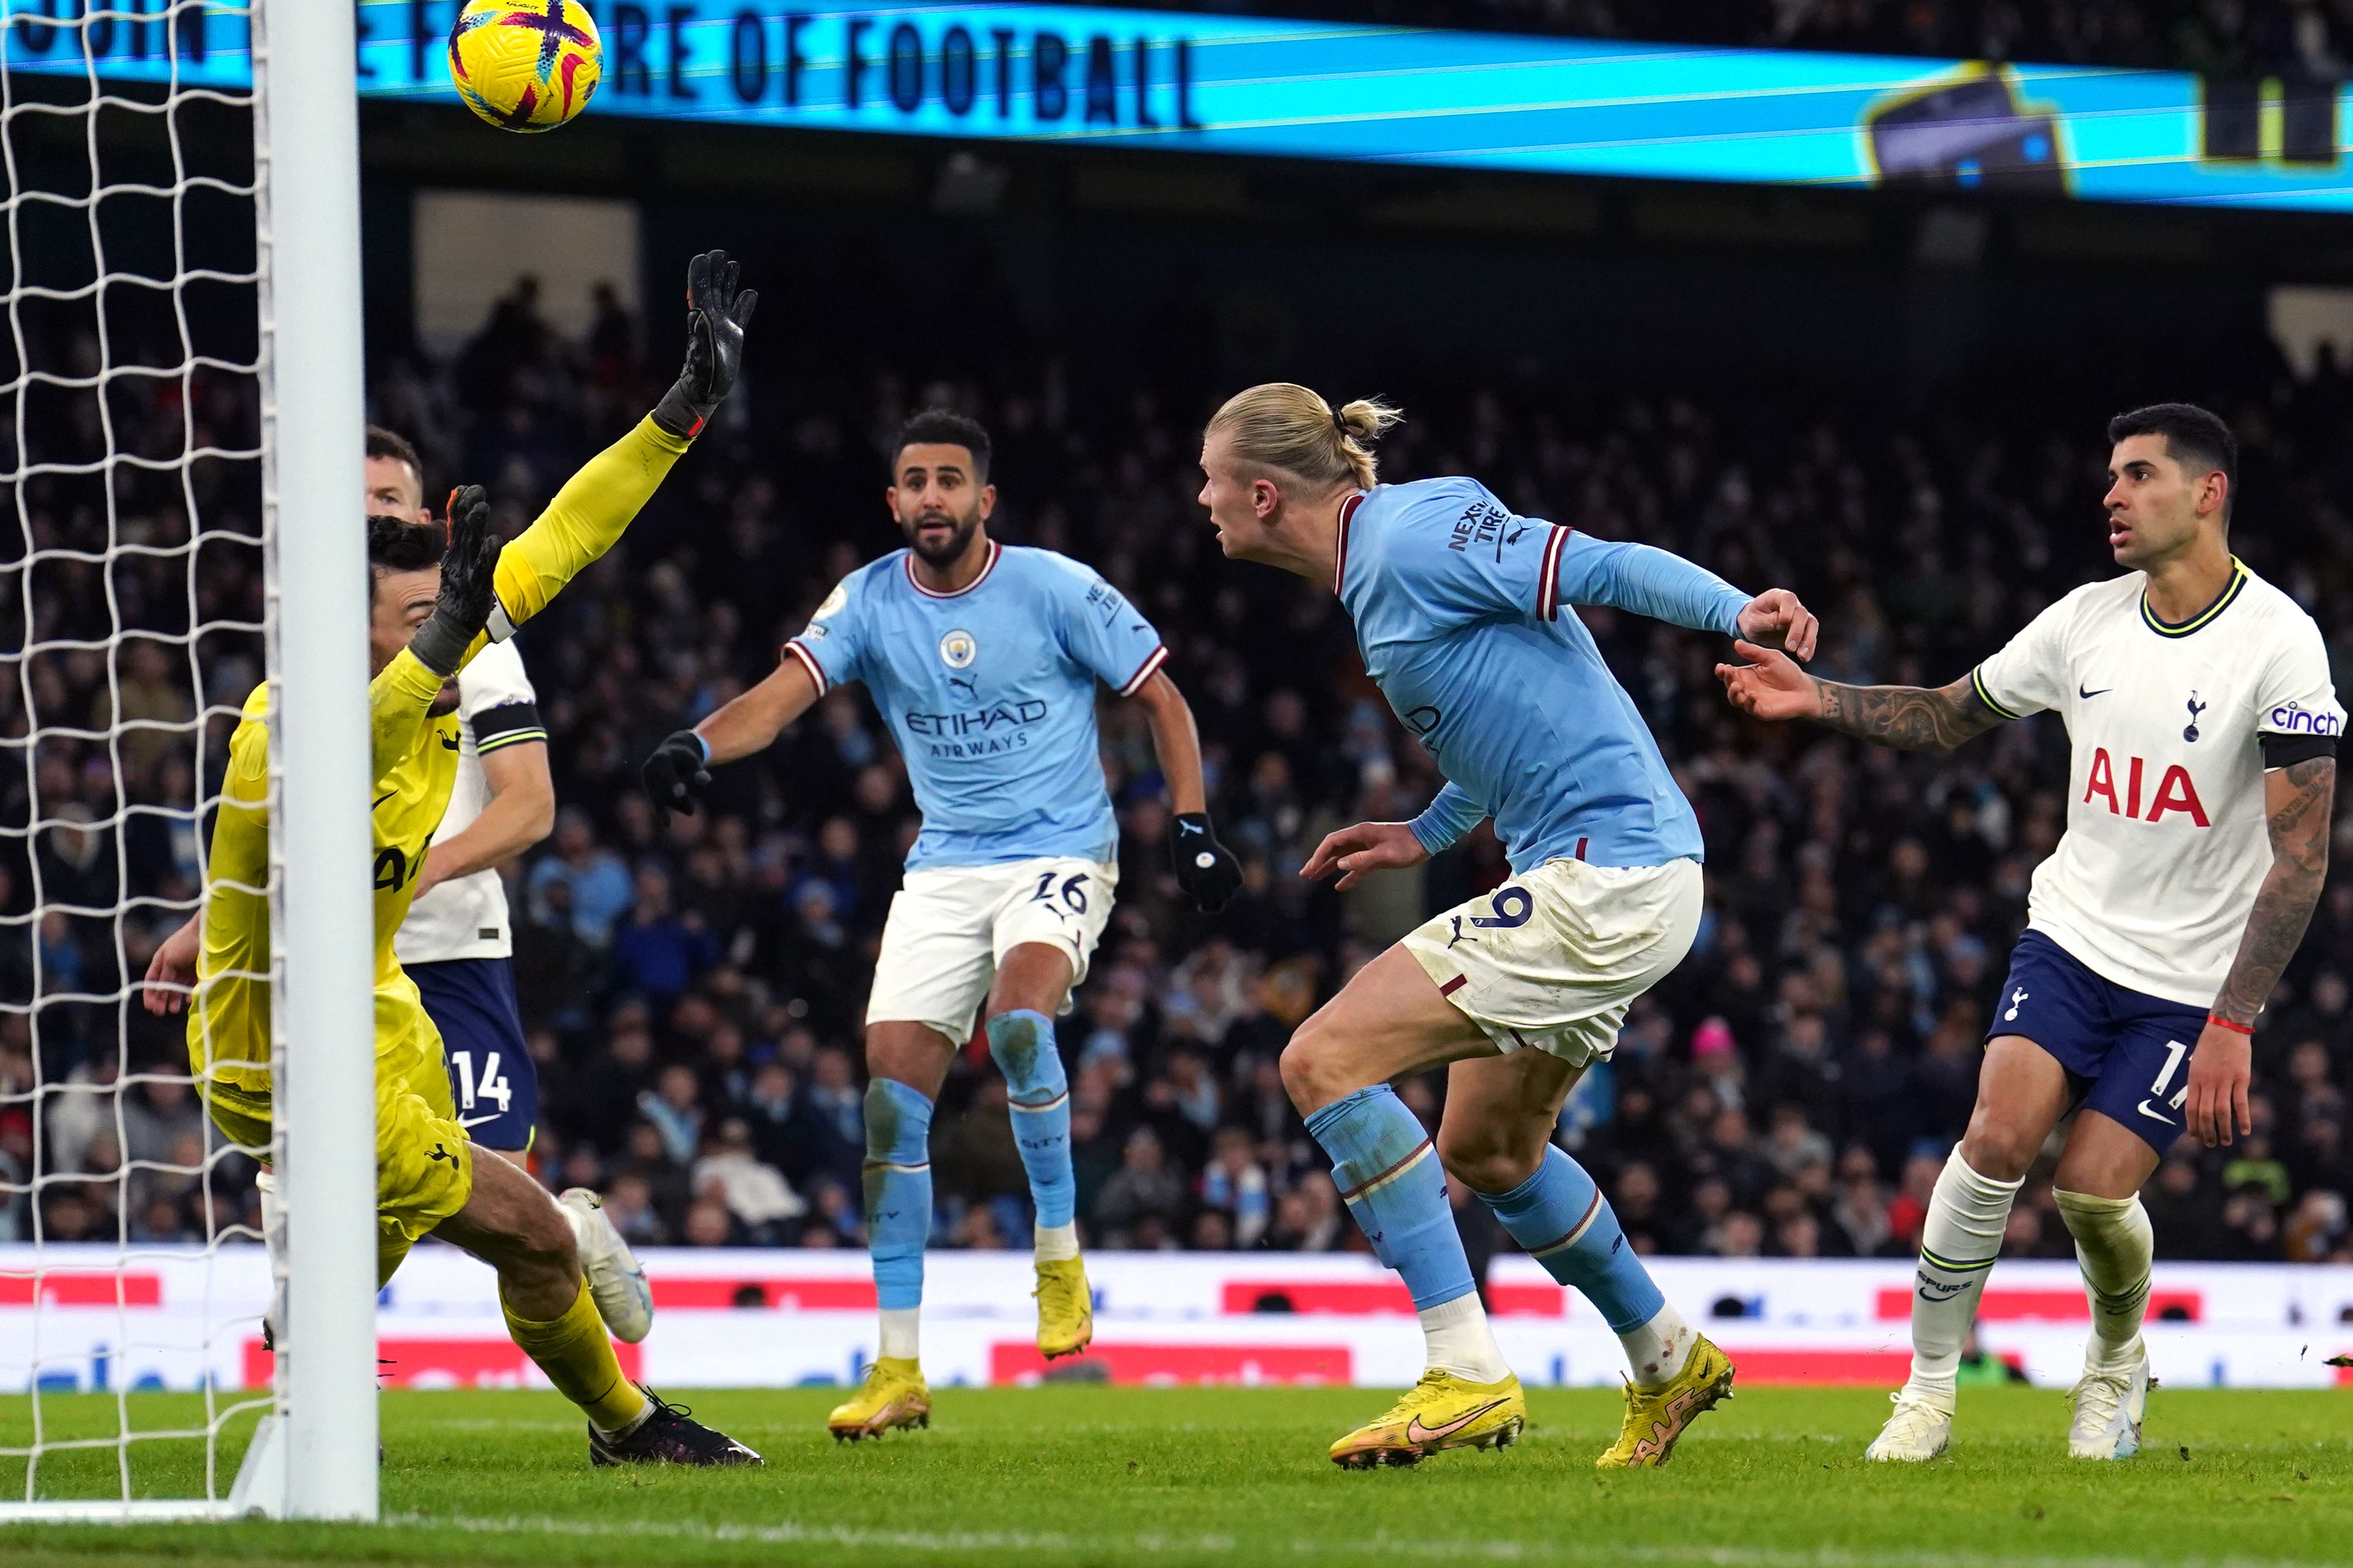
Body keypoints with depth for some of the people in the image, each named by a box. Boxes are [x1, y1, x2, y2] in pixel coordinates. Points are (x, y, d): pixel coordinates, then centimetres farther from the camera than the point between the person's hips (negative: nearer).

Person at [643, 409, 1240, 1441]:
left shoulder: (1054, 590, -8)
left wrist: (1192, 826, -8)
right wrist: (697, 746, -34)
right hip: (943, 870, 4)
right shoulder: (870, 602, -1)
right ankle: (899, 1369, 0)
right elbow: (783, 694, -15)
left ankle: (1060, 1251, -13)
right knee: (892, 1092, -7)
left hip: (1061, 854, -4)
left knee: (1016, 1018, -33)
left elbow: (1163, 701, 1)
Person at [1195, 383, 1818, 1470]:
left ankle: (1466, 1374, -16)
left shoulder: (1411, 544, -14)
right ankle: (1669, 1362, 39)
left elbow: (1601, 567, -20)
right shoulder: (1379, 569, 16)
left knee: (1326, 1060, -14)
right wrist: (1427, 834, 25)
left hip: (1605, 878, -11)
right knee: (1486, 1150, 24)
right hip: (1602, 872, 11)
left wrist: (1737, 614, -33)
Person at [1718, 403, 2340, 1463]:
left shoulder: (2275, 641, -15)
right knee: (1999, 1138, -17)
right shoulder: (2087, 622, 1)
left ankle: (2117, 1360, 22)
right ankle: (1929, 1388, -5)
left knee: (2094, 1194, -10)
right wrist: (1818, 699, -2)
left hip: (2189, 981, -4)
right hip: (2072, 934, 4)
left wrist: (2232, 1026, -21)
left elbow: (2300, 856, -16)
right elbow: (1948, 716, 16)